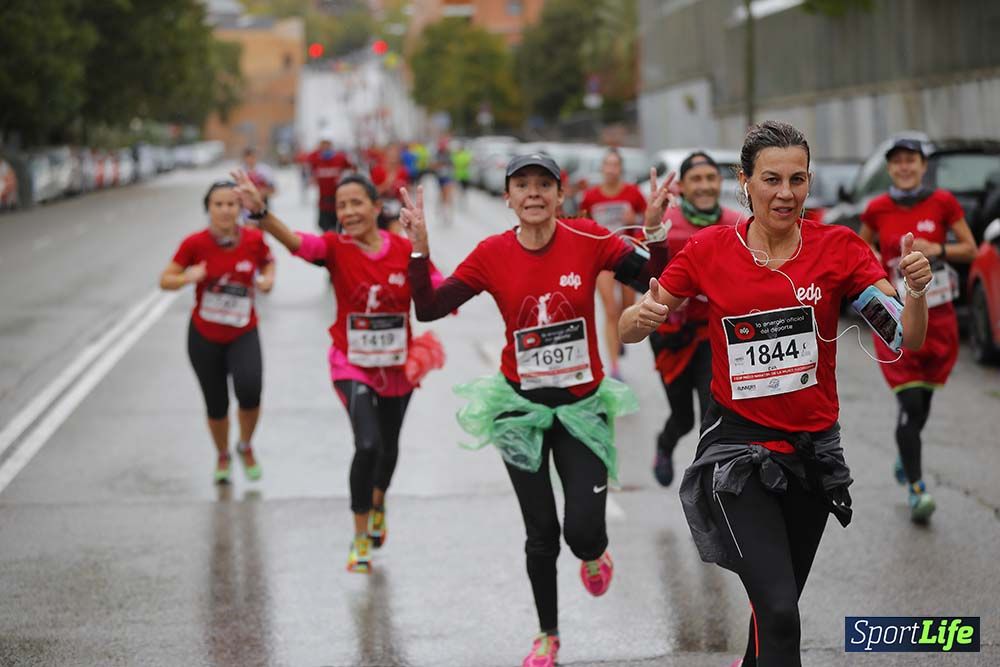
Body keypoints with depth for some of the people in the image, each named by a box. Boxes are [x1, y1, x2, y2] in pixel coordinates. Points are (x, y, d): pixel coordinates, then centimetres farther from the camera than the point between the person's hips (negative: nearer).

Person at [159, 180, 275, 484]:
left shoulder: (254, 239, -10)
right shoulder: (195, 243, -14)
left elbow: (268, 263, 11)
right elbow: (165, 280, -8)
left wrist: (267, 280, -11)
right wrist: (189, 277, -28)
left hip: (243, 335, 0)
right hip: (204, 336, 0)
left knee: (249, 390, -24)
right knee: (216, 406, 8)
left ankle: (245, 446, 7)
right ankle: (223, 457, 40)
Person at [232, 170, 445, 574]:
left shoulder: (405, 250, -11)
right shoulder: (336, 248, -15)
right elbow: (295, 241, -34)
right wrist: (260, 212, -52)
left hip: (398, 366, 3)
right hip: (352, 365, -3)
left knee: (388, 446, 21)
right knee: (367, 444, -21)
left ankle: (378, 503, 54)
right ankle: (360, 537, -3)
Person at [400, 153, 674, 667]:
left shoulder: (588, 239, -9)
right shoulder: (492, 253, -7)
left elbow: (655, 279, -12)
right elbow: (429, 308, -9)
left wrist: (655, 229, -24)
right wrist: (419, 247, -17)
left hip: (582, 404, -1)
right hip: (522, 406, 1)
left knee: (584, 532, -8)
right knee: (541, 534, 7)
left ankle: (593, 556, 33)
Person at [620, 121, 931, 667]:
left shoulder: (838, 248, -5)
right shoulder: (708, 250, -6)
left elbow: (908, 339, -10)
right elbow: (629, 330, 1)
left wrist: (915, 289, -31)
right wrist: (643, 315, -23)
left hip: (813, 449, 3)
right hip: (738, 446, -2)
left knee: (778, 605, 18)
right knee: (778, 611, -18)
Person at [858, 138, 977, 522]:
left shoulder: (942, 202, -2)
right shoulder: (877, 209, -1)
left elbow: (970, 250, 3)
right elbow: (862, 247, 16)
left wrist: (937, 250, -15)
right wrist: (879, 263, -4)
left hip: (937, 314, 1)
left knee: (923, 397, 13)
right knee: (910, 402, -12)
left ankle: (906, 454, 43)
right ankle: (916, 488, -10)